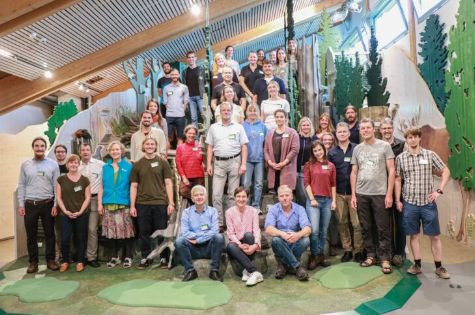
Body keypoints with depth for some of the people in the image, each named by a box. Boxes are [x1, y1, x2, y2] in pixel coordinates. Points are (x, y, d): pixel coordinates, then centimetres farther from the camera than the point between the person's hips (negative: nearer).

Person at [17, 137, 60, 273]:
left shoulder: (53, 164, 0)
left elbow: (56, 186, 0)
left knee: (49, 234, 8)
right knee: (31, 235, 8)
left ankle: (50, 260, 20)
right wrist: (21, 204, -2)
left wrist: (55, 205, -5)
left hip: (48, 204, -1)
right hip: (30, 204, 1)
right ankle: (33, 262, 21)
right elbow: (21, 186, 5)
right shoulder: (25, 164, 4)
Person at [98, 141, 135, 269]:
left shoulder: (128, 166, 3)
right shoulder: (105, 167, 13)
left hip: (124, 204, -3)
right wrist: (100, 203, 5)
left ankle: (128, 256, 12)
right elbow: (101, 186, 12)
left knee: (126, 231, -2)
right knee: (111, 231, 6)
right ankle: (115, 256, 20)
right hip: (108, 204, 3)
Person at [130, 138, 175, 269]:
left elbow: (168, 183, 2)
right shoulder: (137, 164, 8)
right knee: (144, 232, 8)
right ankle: (145, 258, 22)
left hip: (160, 203, -1)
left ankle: (164, 257, 19)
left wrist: (171, 203, -5)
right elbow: (134, 186, 8)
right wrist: (132, 205, 2)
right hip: (142, 204, 2)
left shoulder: (162, 162, 4)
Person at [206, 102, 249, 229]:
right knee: (217, 194, 0)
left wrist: (243, 164, -6)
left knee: (233, 194, 4)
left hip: (234, 161, -1)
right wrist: (209, 164, 3)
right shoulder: (213, 127, 11)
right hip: (219, 162, 1)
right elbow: (210, 147, 10)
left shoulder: (238, 127, 6)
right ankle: (219, 223, 8)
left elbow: (244, 147, 3)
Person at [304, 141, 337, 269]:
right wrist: (312, 199, -8)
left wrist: (334, 201, 4)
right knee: (314, 230, -10)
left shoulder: (331, 165, 10)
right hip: (313, 200, -3)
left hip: (327, 200, 3)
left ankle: (321, 255, 20)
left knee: (323, 231, 8)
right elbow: (306, 183, -1)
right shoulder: (309, 165, 4)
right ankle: (314, 256, 6)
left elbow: (333, 184, 10)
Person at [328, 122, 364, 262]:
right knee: (342, 222, 8)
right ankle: (347, 250, 21)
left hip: (354, 191, -3)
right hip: (338, 193, 3)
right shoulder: (332, 152, 9)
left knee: (357, 223, -1)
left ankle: (358, 250, 14)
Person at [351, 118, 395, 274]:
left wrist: (389, 193, -8)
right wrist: (353, 194, 6)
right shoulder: (357, 149, 10)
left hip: (380, 193, -3)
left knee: (383, 228, 1)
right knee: (366, 227, 9)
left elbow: (391, 171, -2)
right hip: (361, 194, 3)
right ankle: (370, 255, 21)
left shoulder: (384, 146, 0)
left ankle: (385, 258, 11)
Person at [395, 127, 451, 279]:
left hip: (428, 202, 0)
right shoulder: (400, 158, 1)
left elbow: (446, 171, 6)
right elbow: (398, 179, 5)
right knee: (414, 235, 9)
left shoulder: (430, 155, -1)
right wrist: (398, 200, 2)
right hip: (409, 202, 0)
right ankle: (417, 265, 20)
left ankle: (439, 267, 19)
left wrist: (439, 190, -4)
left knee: (435, 236, 6)